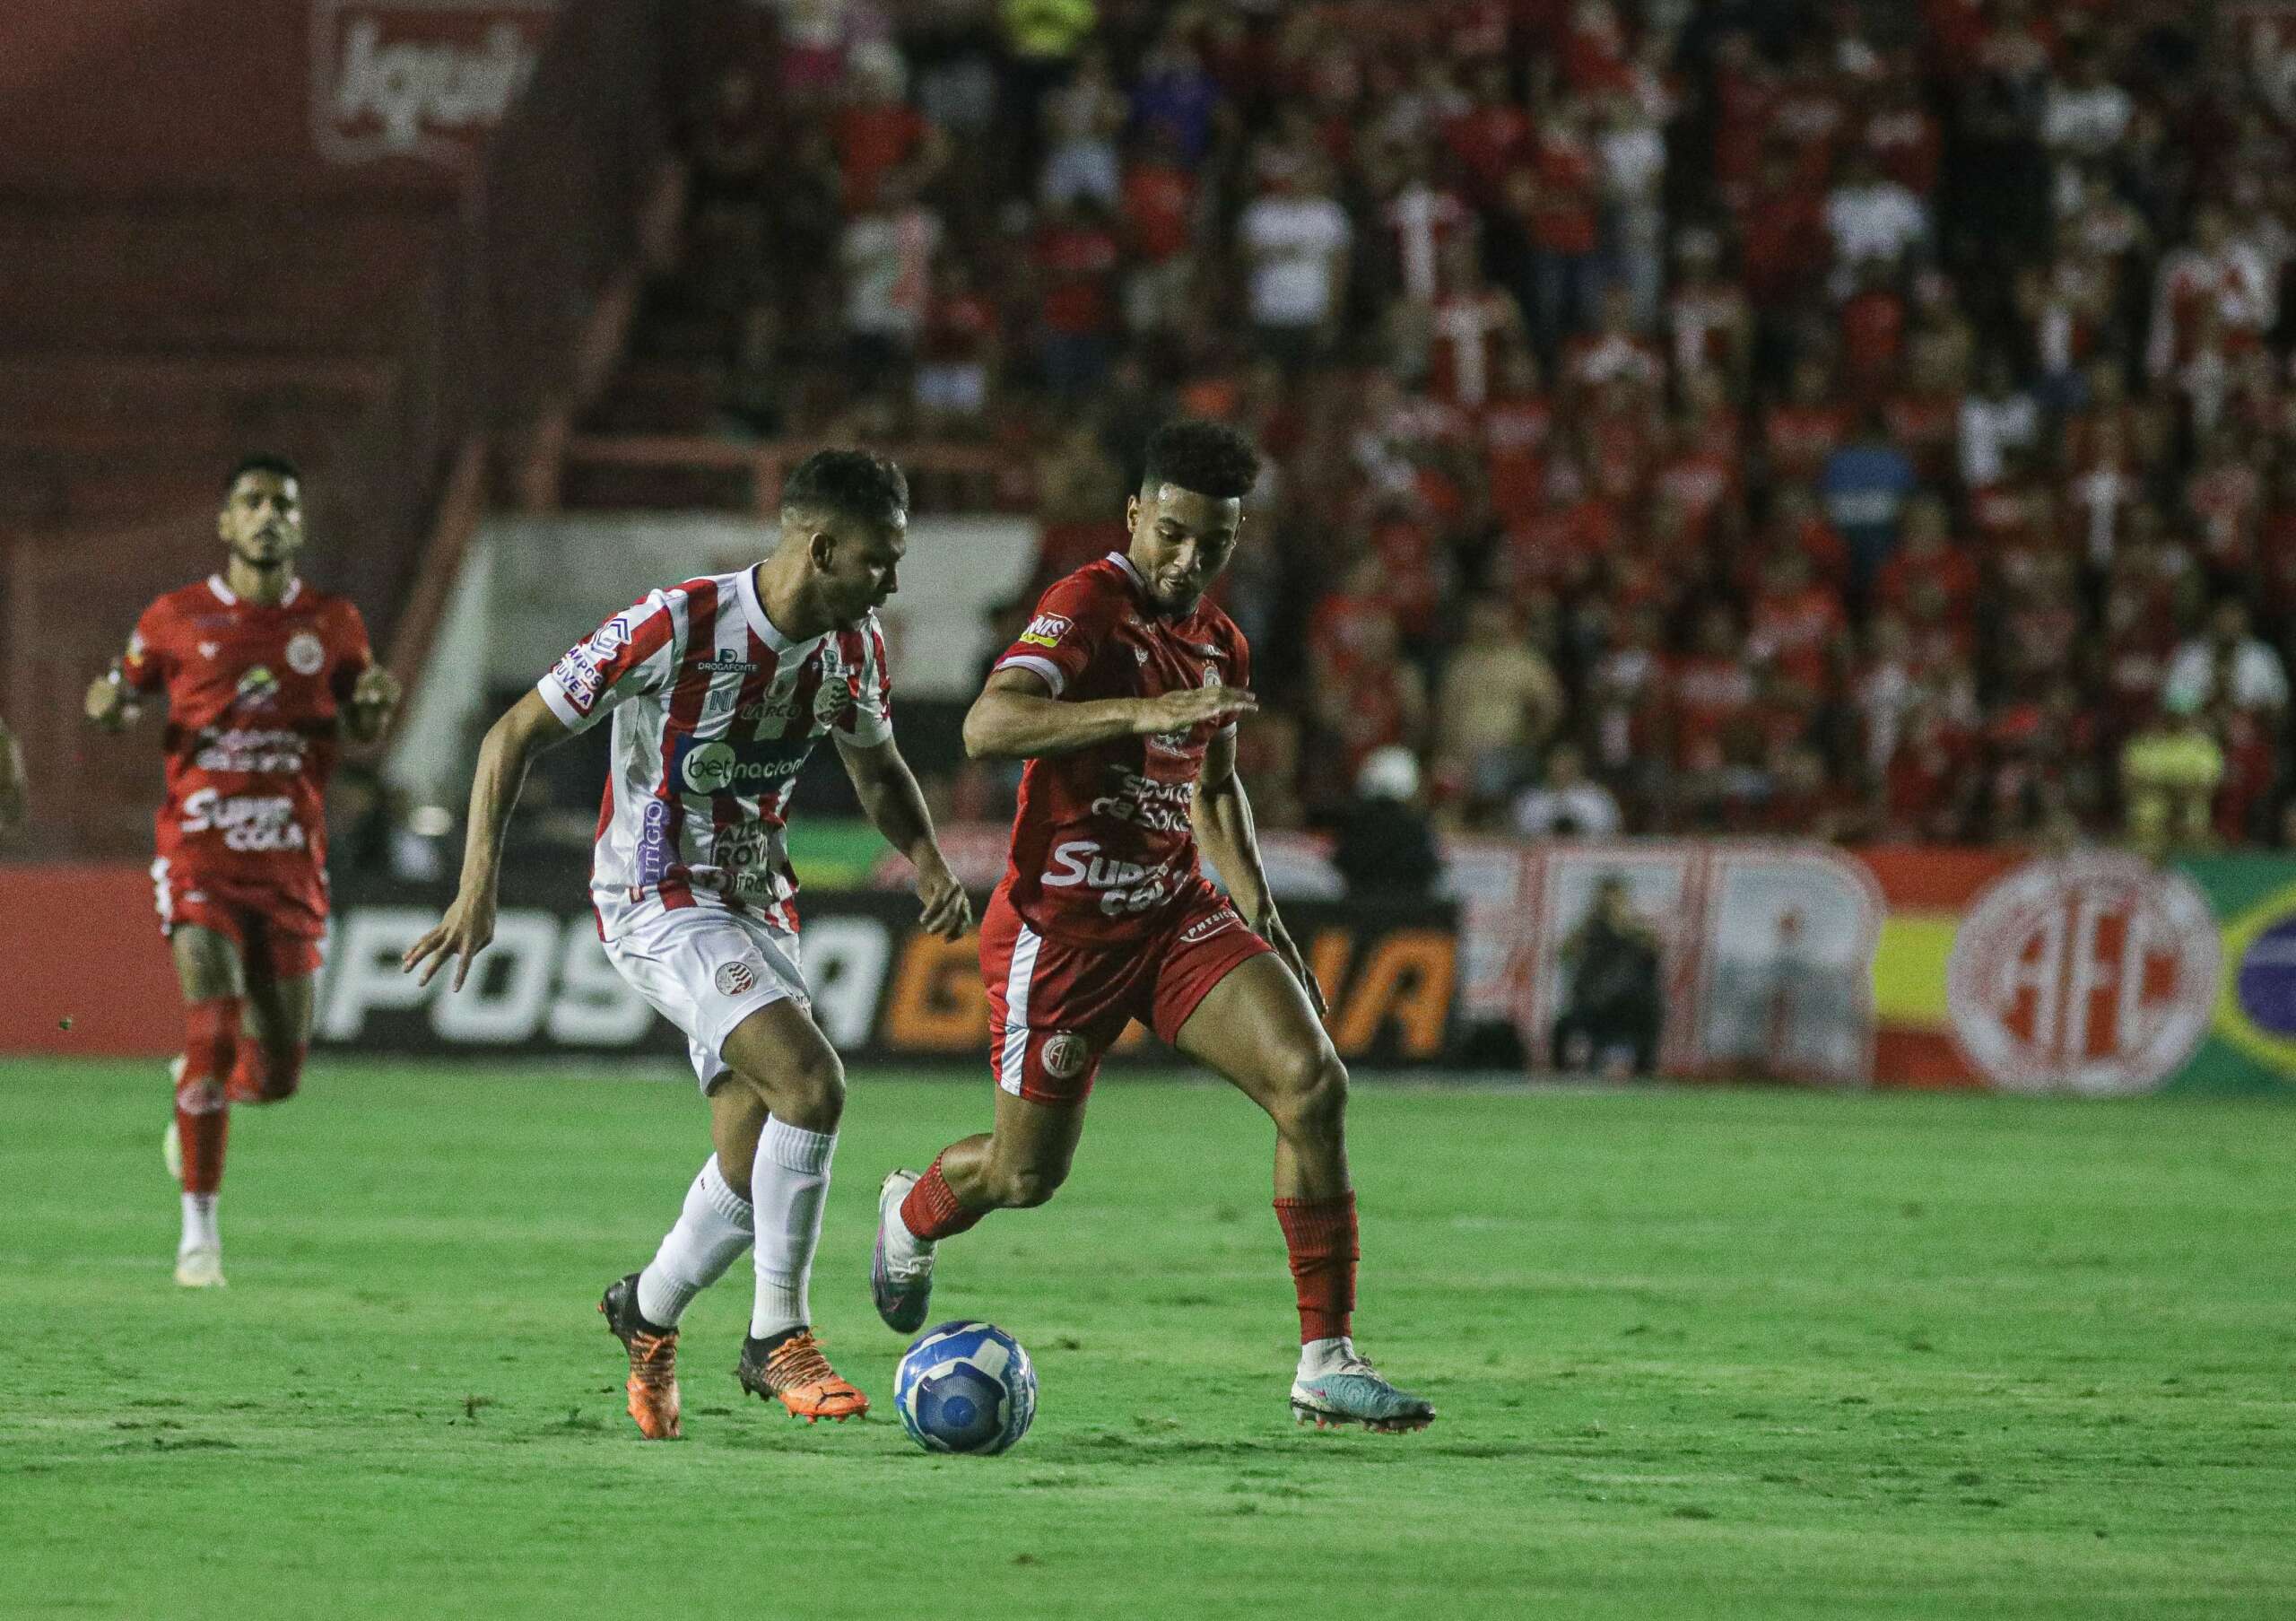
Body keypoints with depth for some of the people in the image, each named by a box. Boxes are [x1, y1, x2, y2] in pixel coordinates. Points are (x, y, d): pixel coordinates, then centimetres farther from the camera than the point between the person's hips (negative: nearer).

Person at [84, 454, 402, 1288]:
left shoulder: (332, 623, 6)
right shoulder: (176, 619, 2)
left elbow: (359, 733, 16)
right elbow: (127, 694, 14)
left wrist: (375, 706, -7)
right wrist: (110, 707, -10)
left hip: (290, 863, 2)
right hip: (200, 854, -2)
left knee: (276, 1075, 3)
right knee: (213, 1022, -19)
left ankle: (201, 1087, 41)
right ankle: (200, 1229, -11)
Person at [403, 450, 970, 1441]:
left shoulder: (853, 649, 0)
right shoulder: (674, 627, -20)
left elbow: (877, 770, 20)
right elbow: (514, 735, -14)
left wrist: (927, 862, 0)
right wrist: (478, 887, -21)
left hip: (757, 907, 7)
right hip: (657, 904, -7)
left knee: (758, 1170, 3)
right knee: (811, 1083, -26)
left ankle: (648, 1314, 32)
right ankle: (779, 1338, -13)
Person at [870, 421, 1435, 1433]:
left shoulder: (1220, 644, 9)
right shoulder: (1084, 610, -17)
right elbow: (987, 727, -35)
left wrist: (1264, 925, 15)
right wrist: (1139, 712, -45)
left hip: (1175, 912, 6)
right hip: (1062, 927, -6)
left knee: (1313, 1082, -16)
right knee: (1027, 1175, 6)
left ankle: (1326, 1364, -13)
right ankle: (911, 1214, 45)